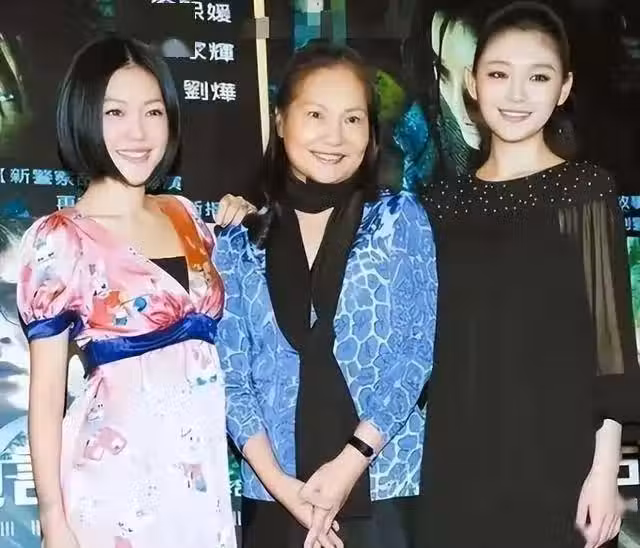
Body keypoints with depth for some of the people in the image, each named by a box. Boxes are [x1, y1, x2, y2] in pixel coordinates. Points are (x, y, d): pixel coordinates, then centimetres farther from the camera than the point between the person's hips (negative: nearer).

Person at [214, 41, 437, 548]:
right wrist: (280, 483, -10)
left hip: (384, 493, -1)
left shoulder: (402, 221, 2)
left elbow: (418, 351, -4)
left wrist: (351, 460, -12)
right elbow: (230, 377, 1)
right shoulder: (239, 245, 5)